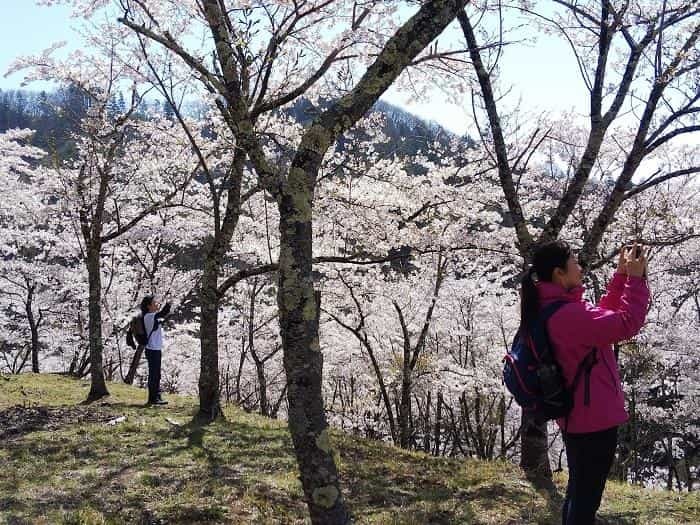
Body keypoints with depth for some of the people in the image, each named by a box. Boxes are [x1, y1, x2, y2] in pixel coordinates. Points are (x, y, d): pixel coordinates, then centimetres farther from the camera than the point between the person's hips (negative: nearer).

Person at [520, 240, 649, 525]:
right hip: (594, 419, -10)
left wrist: (621, 275, 8)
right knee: (587, 496, 2)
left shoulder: (552, 309, 6)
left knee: (577, 491, 23)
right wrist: (635, 277, -17)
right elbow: (627, 323, -26)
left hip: (575, 416, 10)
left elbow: (602, 314, 16)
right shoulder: (568, 314, -26)